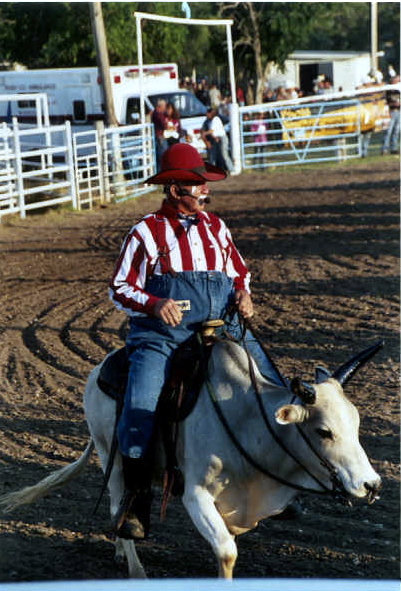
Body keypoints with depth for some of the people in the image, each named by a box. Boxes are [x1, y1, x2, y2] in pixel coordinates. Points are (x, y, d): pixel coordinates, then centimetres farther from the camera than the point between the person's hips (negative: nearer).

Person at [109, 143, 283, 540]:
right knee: (140, 409, -23)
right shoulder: (146, 232, 0)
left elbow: (239, 273, 24)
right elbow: (120, 289, 1)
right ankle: (135, 499, -5)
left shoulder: (215, 228, 13)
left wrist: (243, 296, 1)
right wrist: (155, 304, -17)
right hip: (162, 335, -4)